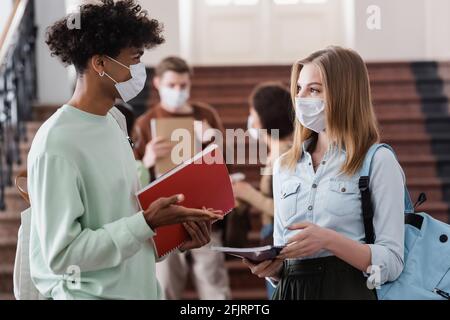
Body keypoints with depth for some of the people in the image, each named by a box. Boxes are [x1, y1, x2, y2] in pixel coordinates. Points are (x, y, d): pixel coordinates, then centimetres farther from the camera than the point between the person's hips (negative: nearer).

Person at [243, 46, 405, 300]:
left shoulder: (378, 162, 0)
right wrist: (272, 267, 0)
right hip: (290, 290, 5)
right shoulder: (285, 166, 16)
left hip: (348, 289, -4)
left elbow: (391, 264, -6)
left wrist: (329, 240, -18)